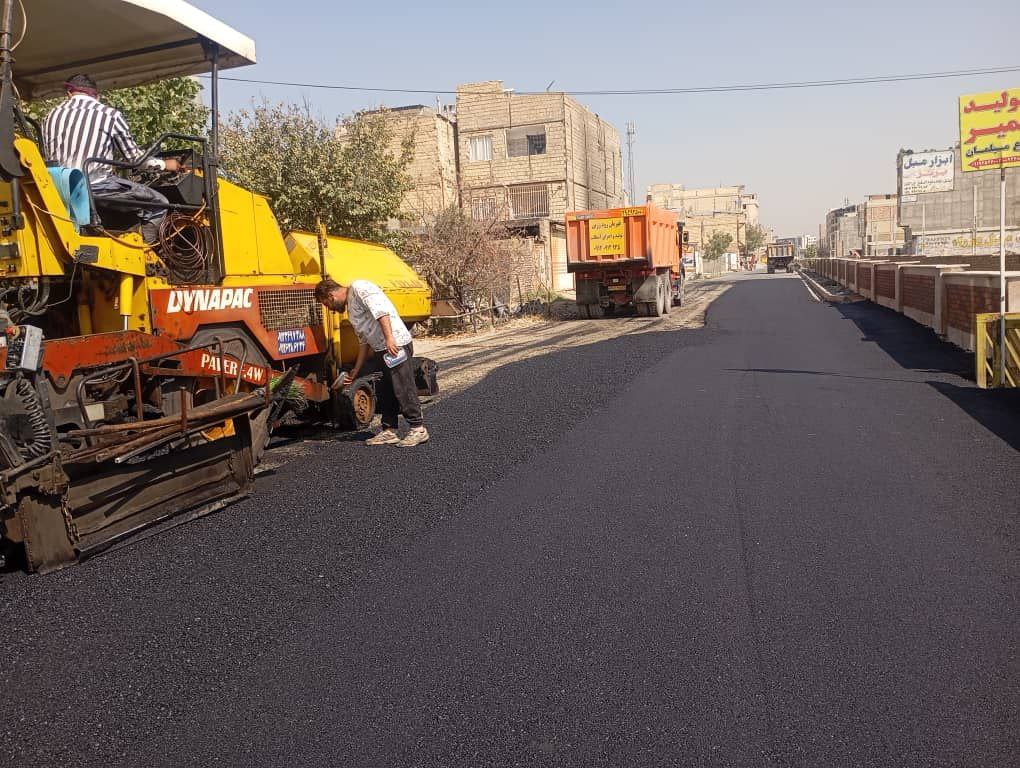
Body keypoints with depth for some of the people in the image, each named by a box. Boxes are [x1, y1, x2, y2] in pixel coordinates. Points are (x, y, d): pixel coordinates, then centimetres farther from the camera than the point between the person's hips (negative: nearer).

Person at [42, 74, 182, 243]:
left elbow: (50, 158, 18)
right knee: (158, 204, 2)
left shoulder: (53, 114, 15)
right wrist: (164, 164, 25)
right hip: (97, 188, -6)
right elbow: (133, 156, 8)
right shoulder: (110, 115, 1)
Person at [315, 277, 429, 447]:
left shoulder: (359, 288, -5)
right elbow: (364, 341, 25)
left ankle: (418, 429, 2)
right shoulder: (350, 307, 23)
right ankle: (389, 431, 20)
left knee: (404, 389, -6)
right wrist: (355, 371, 26)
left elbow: (381, 310, -19)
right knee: (384, 391, 12)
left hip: (396, 345, -10)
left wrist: (389, 338, -27)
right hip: (381, 350, 10)